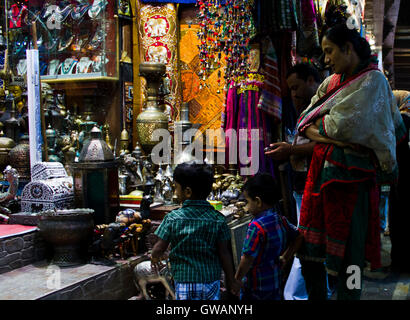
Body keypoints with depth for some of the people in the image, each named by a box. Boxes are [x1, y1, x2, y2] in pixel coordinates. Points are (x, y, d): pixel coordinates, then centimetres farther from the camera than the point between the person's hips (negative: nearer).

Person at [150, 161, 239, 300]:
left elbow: (159, 249, -5)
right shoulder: (218, 219, -7)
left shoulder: (172, 218, -10)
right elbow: (224, 254, -4)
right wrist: (230, 280, 10)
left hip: (184, 281, -1)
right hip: (211, 281, 2)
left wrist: (155, 258, 19)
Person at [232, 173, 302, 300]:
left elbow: (247, 259, -24)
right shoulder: (281, 220, -2)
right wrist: (285, 257, 20)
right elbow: (298, 237, 15)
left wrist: (237, 279, -11)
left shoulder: (256, 226, -25)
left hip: (255, 286, -7)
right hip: (275, 283, 7)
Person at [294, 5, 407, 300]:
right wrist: (318, 133, -8)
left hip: (351, 175, -7)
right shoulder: (333, 81, 17)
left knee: (346, 258, 0)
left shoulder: (373, 81, -4)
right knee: (309, 254, 7)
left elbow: (341, 124, -14)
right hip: (322, 170, 7)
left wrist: (317, 124, 3)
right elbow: (305, 123, 11)